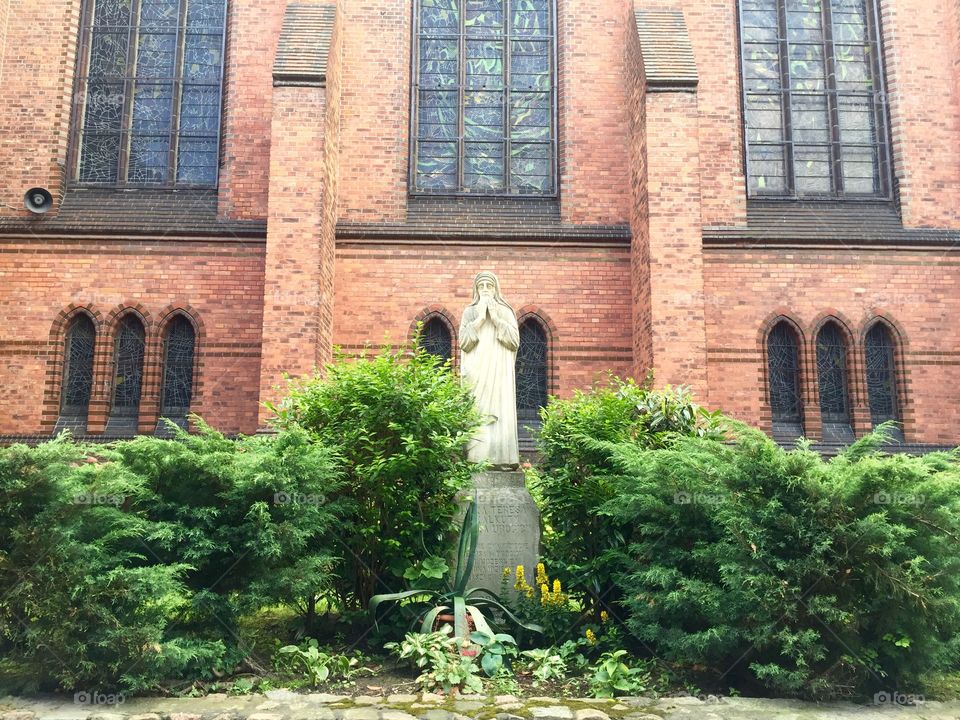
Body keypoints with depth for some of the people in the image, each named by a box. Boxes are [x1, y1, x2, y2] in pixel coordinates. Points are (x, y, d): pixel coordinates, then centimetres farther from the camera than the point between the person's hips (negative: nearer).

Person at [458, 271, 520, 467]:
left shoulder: (506, 312, 10)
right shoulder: (470, 312, 10)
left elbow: (515, 342, 0)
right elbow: (463, 343, -1)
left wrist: (496, 319, -6)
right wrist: (480, 319, -7)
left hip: (499, 373, 0)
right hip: (476, 373, 0)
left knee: (501, 413, -7)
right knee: (476, 415, -9)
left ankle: (502, 459, -7)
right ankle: (477, 460, -8)